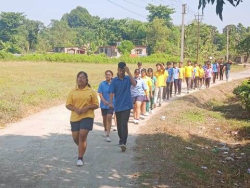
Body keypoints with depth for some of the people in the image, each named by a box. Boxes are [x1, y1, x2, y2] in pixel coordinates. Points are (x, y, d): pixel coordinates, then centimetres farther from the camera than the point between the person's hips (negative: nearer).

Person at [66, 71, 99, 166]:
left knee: (82, 135, -14)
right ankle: (82, 149, 41)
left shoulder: (91, 91, 1)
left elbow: (96, 105, 3)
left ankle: (80, 158, -5)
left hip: (87, 116, -3)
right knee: (75, 137, 8)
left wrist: (87, 107, -16)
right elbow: (68, 105, 4)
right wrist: (75, 109, -15)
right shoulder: (72, 92, 6)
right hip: (75, 117, 3)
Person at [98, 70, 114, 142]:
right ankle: (105, 130, 44)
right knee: (104, 118, 16)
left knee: (109, 117, -16)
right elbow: (100, 94, -6)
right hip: (104, 104, 2)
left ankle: (107, 135, -15)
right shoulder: (102, 84, -3)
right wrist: (104, 101, -21)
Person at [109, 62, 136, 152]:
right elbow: (111, 92, -3)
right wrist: (110, 102, -18)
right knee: (119, 124, 13)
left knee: (124, 124, -16)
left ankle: (123, 142, -20)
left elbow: (134, 84, -22)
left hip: (126, 105, -3)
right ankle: (121, 139, 33)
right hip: (117, 106, 3)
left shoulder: (128, 79, -1)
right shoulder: (114, 80, 1)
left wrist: (129, 72, -24)